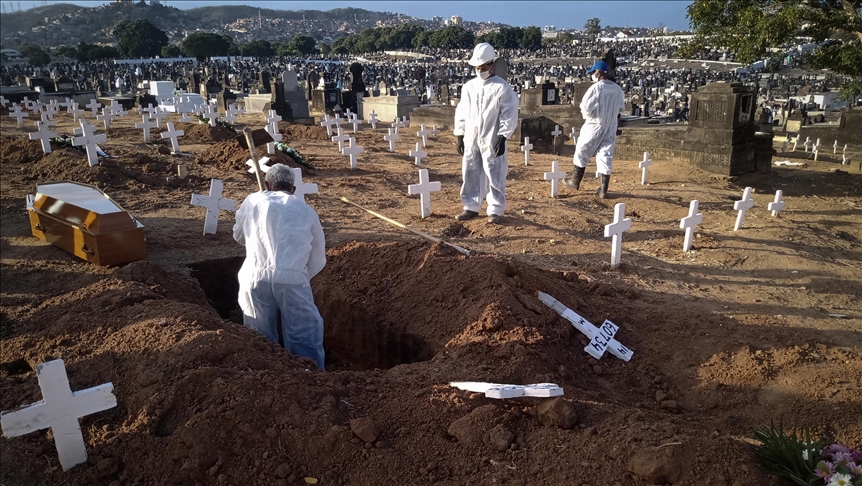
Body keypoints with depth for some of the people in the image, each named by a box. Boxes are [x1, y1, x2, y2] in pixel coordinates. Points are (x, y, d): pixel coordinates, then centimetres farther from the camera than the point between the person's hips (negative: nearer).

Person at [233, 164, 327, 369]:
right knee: (305, 341, 5)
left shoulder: (253, 201, 18)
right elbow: (319, 259, 19)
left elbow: (238, 236, 33)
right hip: (292, 279, -1)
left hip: (255, 277, 1)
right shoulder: (306, 211, 18)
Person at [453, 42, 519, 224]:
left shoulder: (502, 87, -6)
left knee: (494, 176, -2)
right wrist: (460, 136, 10)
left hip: (491, 140, -5)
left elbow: (509, 115, -9)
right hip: (471, 139, 5)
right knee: (470, 174, 10)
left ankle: (495, 210, 7)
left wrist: (502, 138, -14)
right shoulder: (468, 86, 10)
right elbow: (461, 112, 14)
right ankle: (471, 207, 21)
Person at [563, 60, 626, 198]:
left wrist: (586, 115, -1)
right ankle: (603, 190, 6)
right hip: (611, 127, 5)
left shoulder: (596, 88, -16)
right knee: (606, 157, 6)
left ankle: (575, 181, 22)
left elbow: (586, 107, -20)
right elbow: (621, 107, 12)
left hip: (594, 126, -5)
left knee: (582, 153, 11)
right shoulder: (618, 89, 4)